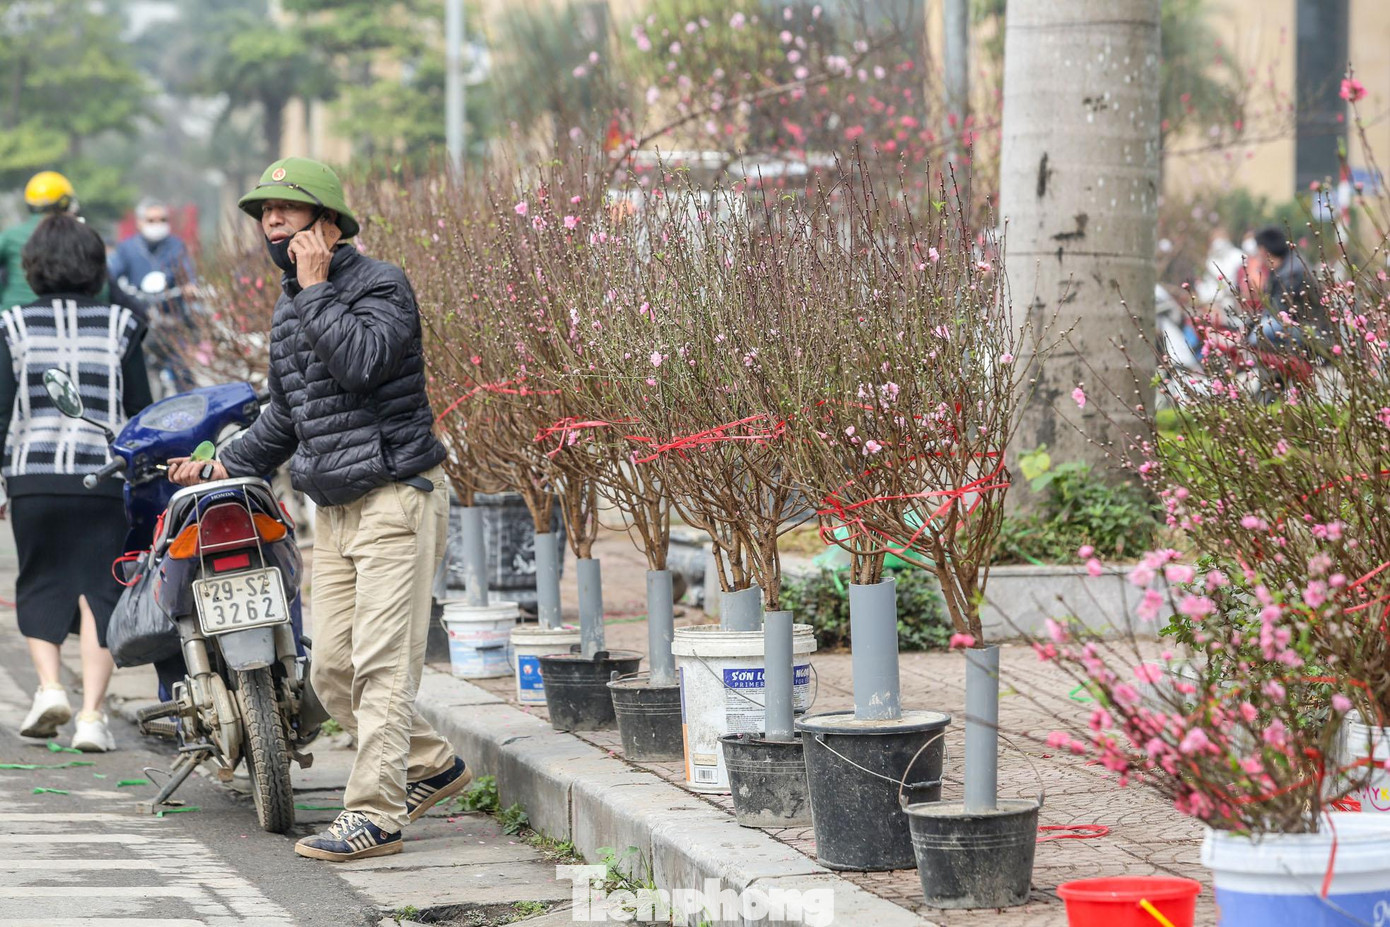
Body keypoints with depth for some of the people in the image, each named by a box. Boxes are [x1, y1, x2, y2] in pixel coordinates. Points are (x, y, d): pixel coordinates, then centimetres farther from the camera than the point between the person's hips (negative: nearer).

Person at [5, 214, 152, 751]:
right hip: (104, 478, 0)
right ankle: (91, 714, -4)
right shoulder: (119, 327, 3)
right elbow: (141, 411, 6)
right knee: (97, 591, 3)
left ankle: (49, 687, -4)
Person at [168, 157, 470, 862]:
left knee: (381, 666, -11)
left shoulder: (380, 284, -8)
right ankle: (431, 765, 25)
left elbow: (361, 361, -28)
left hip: (395, 498, -8)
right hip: (333, 510, 9)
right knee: (331, 673, 7)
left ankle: (373, 815, -11)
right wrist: (224, 466, 23)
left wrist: (315, 288, -19)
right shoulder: (289, 310, 17)